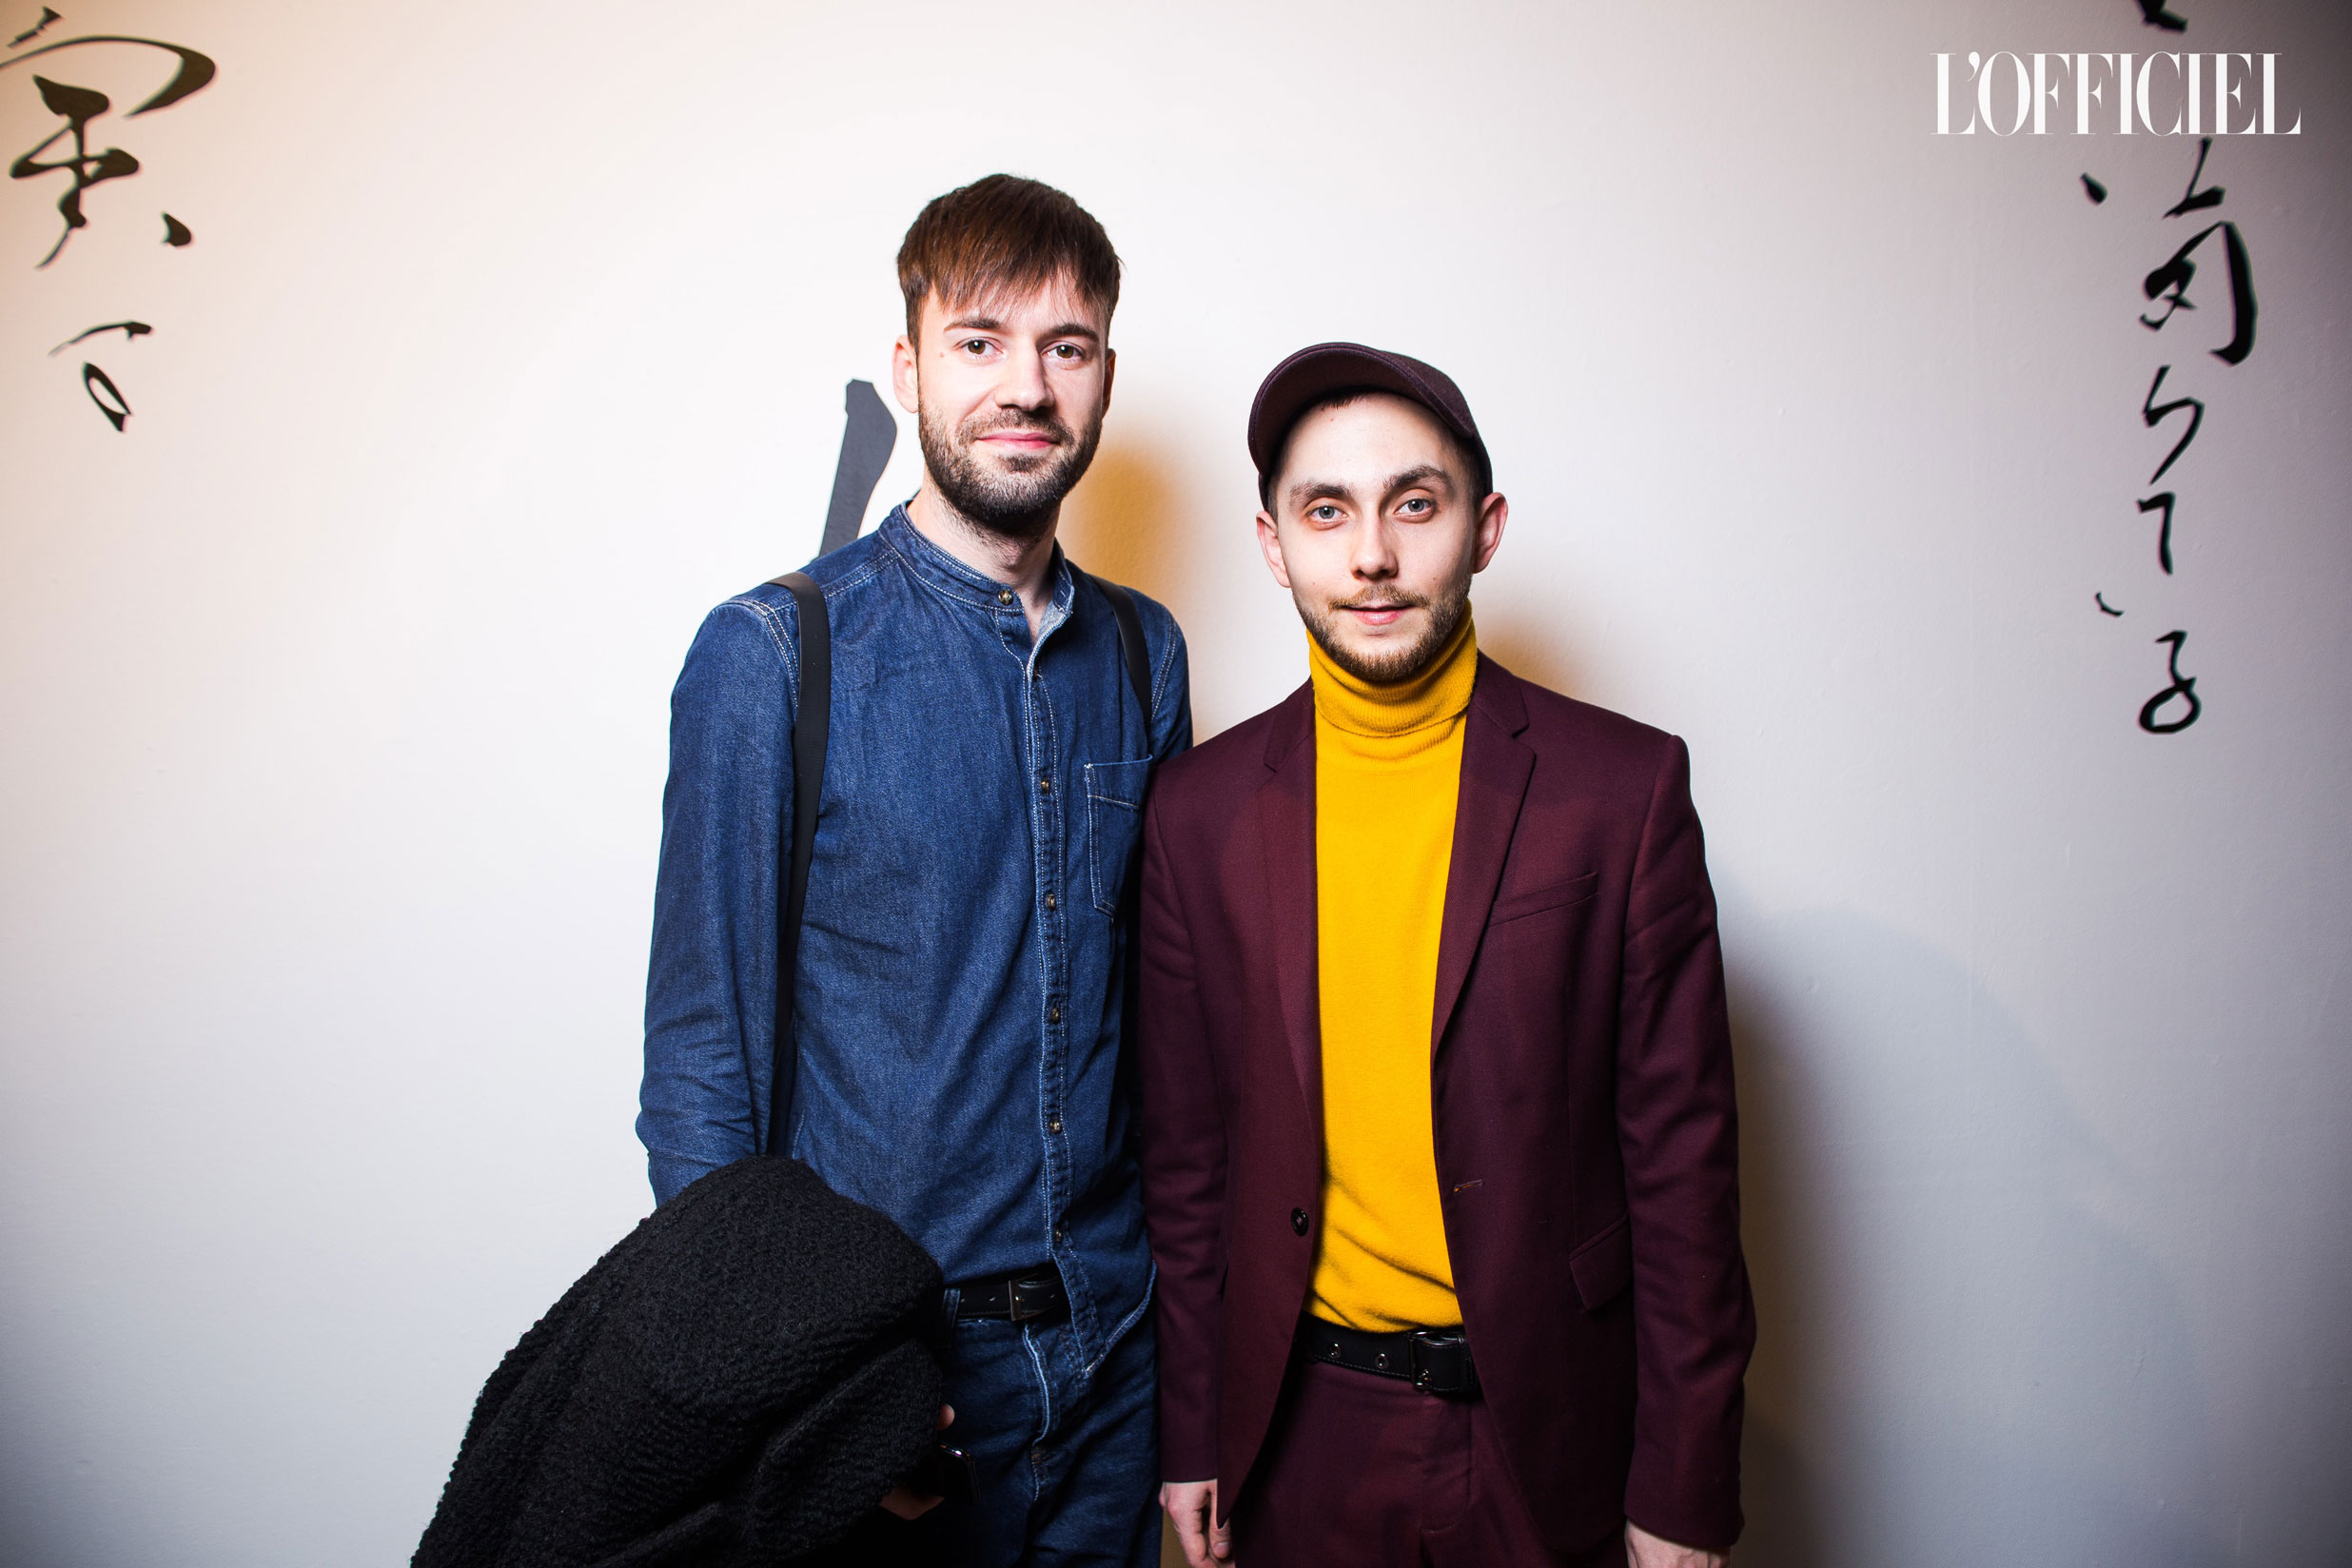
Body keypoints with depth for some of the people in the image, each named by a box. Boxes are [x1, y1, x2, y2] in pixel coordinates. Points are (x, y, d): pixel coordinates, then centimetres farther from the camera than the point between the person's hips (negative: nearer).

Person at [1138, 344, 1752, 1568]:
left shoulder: (1623, 785, -9)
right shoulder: (1203, 806, -3)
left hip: (1551, 1426, -1)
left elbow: (1681, 1157, -6)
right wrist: (1191, 1437, 7)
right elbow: (1186, 1152, 3)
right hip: (1303, 1423, 2)